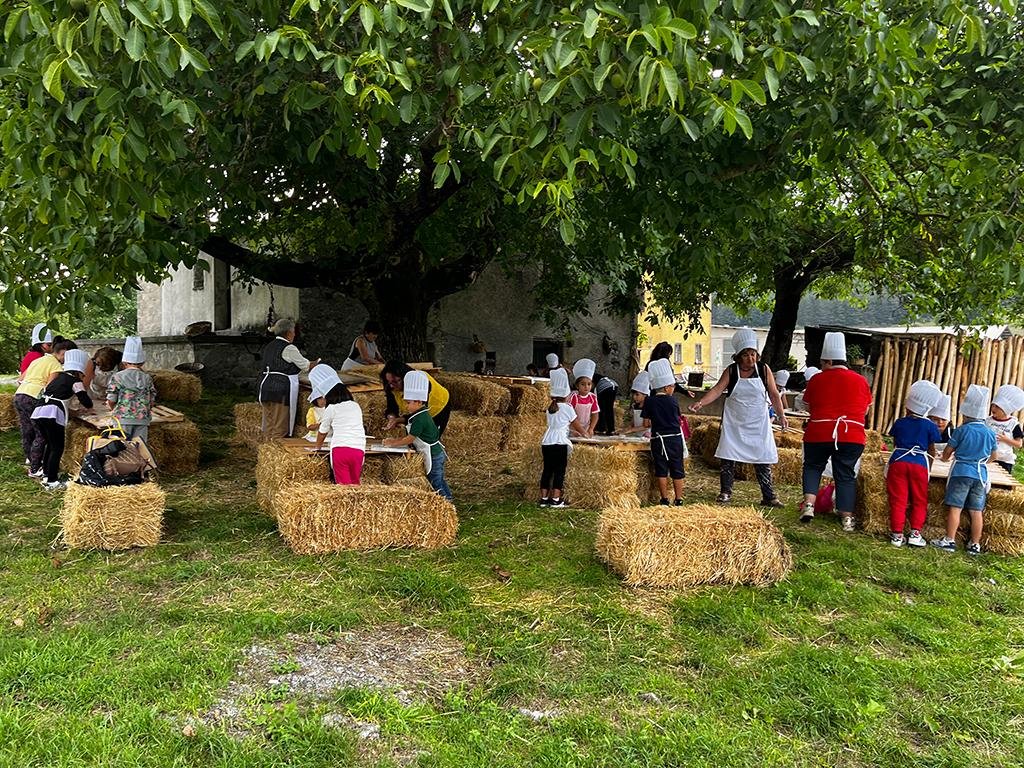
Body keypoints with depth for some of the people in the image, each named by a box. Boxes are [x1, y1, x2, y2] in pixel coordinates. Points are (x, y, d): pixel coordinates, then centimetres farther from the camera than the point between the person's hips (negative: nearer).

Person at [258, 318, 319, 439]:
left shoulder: (268, 346, 14)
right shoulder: (289, 348, -10)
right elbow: (305, 365, 1)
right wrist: (316, 363, 20)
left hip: (265, 385, 8)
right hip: (282, 388, -8)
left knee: (268, 423, 13)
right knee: (280, 425, -1)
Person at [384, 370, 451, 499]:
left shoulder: (419, 419, -21)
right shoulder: (423, 415, 10)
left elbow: (410, 439, -18)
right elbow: (413, 436, 13)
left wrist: (393, 443, -8)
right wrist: (396, 439, 7)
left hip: (433, 455, -10)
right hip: (437, 453, 10)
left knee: (436, 482, -2)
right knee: (439, 480, 19)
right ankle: (447, 497, 28)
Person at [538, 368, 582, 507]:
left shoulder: (549, 408, 12)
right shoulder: (567, 408, -3)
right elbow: (576, 424, 5)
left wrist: (569, 426, 34)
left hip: (547, 441, 5)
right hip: (560, 443, -5)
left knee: (547, 470, 9)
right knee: (559, 471, 1)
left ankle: (544, 498, 12)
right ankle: (556, 499, 0)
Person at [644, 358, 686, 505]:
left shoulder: (649, 402, -4)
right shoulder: (672, 400, -4)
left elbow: (646, 423, -1)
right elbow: (677, 418, 9)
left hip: (658, 439, 0)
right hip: (675, 438, 0)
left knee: (661, 471, 7)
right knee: (677, 471, 10)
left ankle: (665, 500, 7)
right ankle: (679, 500, 14)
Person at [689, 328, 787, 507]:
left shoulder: (764, 370, -1)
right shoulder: (731, 371, -3)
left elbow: (774, 394, 3)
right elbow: (717, 389, -11)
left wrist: (781, 415, -5)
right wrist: (701, 402, -26)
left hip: (758, 425, 0)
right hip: (734, 424, 0)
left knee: (763, 460, 2)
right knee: (727, 458, -1)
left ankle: (769, 497, 10)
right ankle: (725, 492, 13)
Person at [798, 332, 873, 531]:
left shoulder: (817, 379, -1)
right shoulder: (861, 381, 5)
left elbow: (809, 407, 7)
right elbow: (865, 410, 13)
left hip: (819, 434, -1)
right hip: (852, 436, 1)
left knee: (813, 466, 17)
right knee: (845, 475, 9)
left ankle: (808, 504, 1)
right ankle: (847, 518, 10)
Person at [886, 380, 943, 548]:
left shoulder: (899, 423, 7)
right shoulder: (930, 426, 2)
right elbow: (931, 450, 9)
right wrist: (928, 464, 26)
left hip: (898, 462, 1)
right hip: (919, 464, -1)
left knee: (898, 500, 3)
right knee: (919, 501, 12)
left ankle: (897, 534, 3)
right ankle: (915, 533, 6)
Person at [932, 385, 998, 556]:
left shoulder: (961, 430, -8)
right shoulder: (990, 434, 5)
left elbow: (947, 452, -2)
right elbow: (993, 457, 17)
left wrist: (946, 457, 21)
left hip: (961, 472, -4)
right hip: (981, 475, 4)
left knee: (955, 507, -2)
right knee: (977, 511, 7)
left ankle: (949, 541, -1)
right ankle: (975, 545, 12)